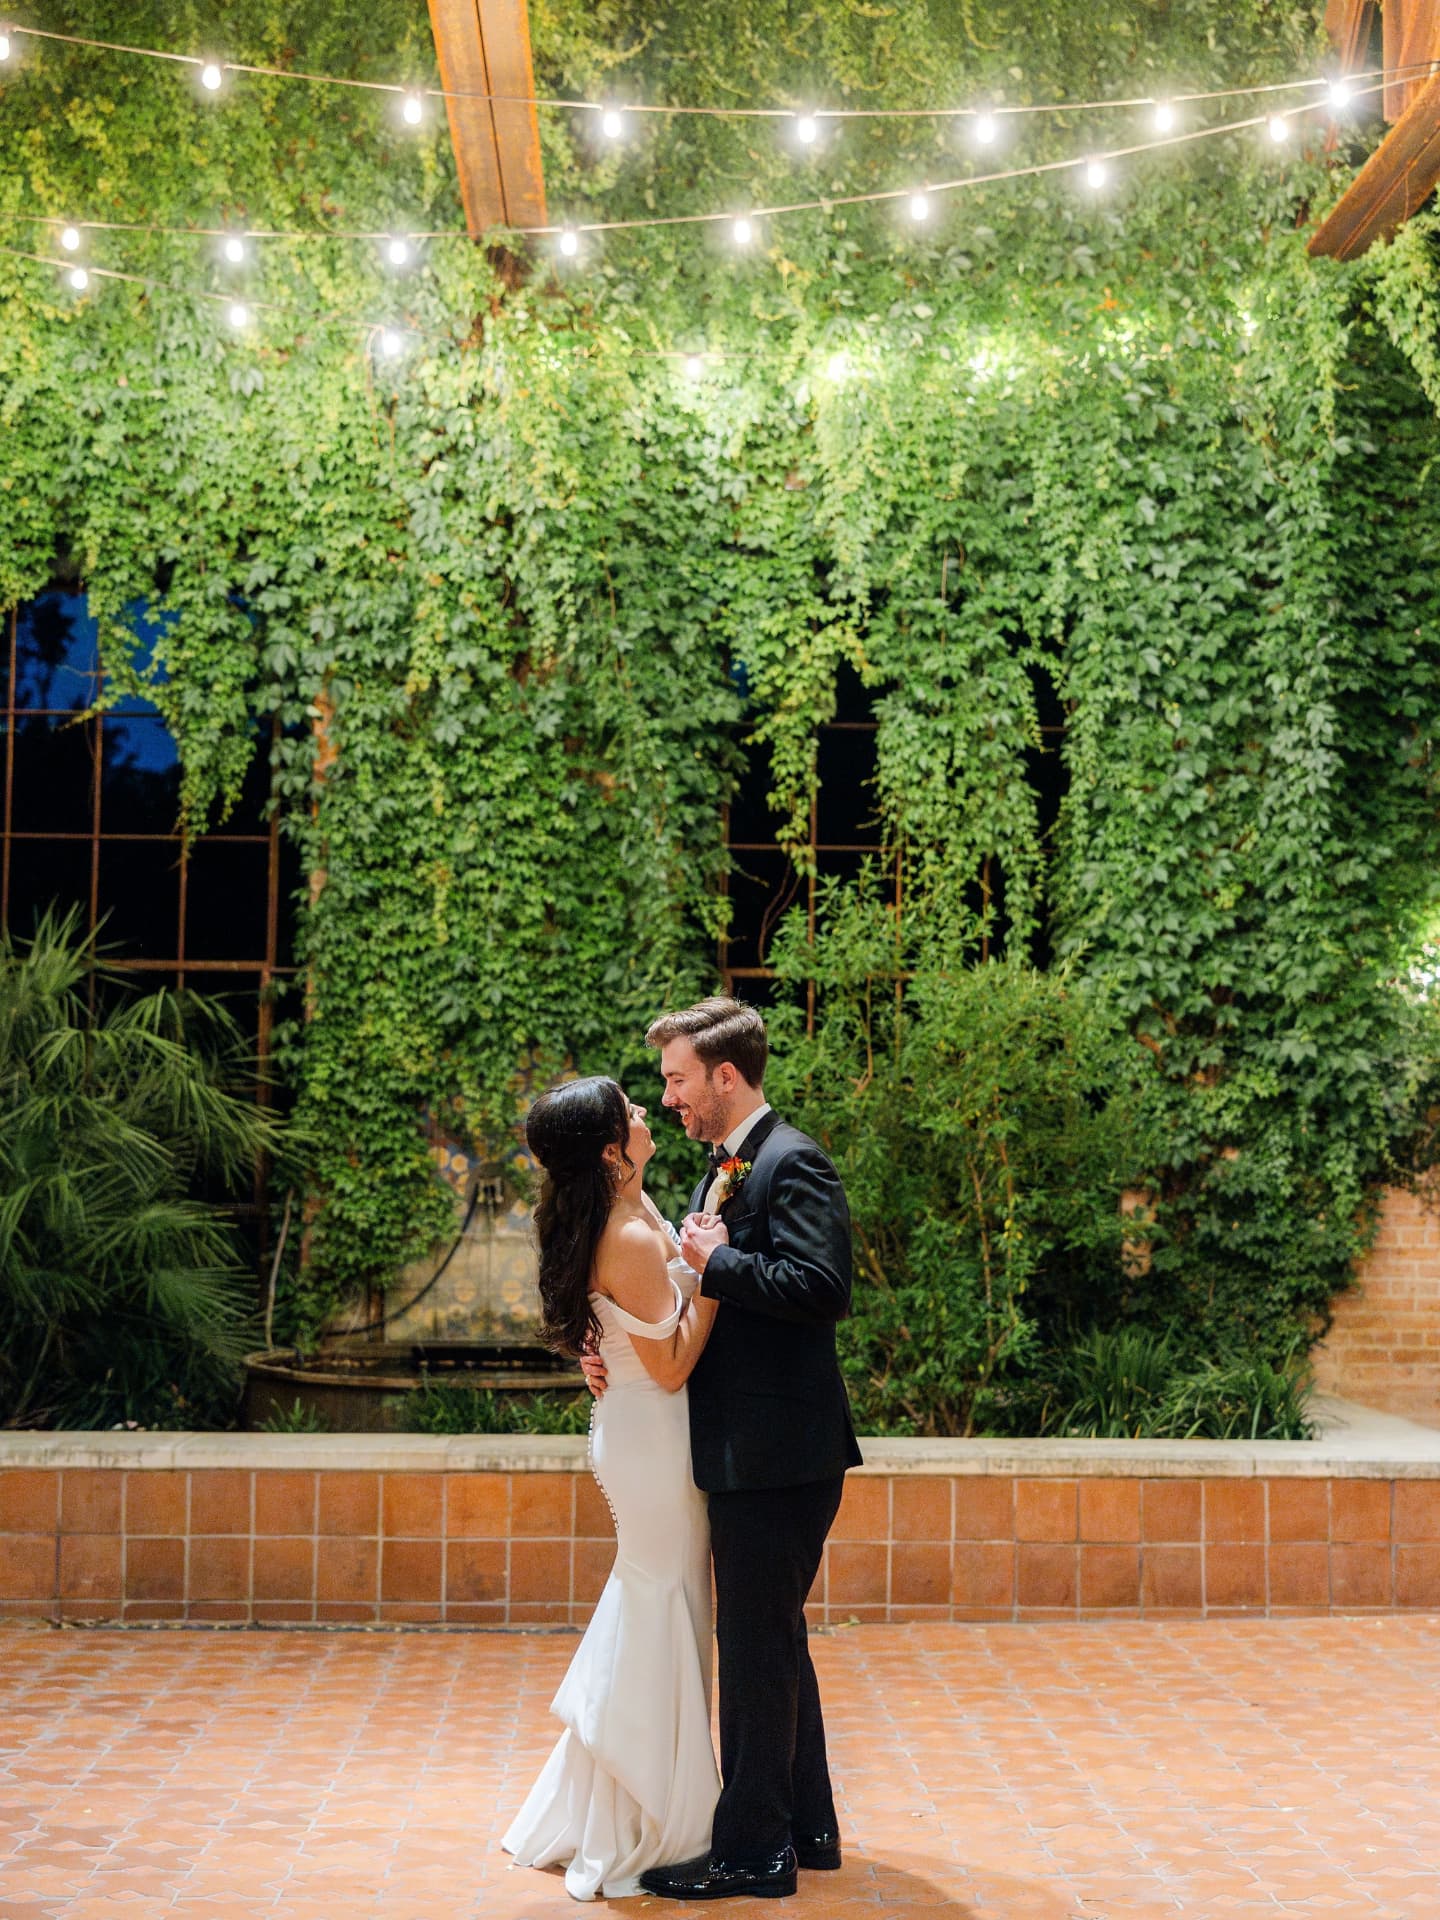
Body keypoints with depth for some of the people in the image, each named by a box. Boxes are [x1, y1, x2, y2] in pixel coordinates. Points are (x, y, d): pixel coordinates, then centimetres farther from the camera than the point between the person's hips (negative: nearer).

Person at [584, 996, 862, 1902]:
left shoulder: (792, 1163, -14)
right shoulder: (723, 1172, 16)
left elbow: (822, 1286, -26)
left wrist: (715, 1261, -18)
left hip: (779, 1454, -10)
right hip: (747, 1453, 10)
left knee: (756, 1644, -2)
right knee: (773, 1640, 18)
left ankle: (752, 1847, 8)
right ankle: (805, 1827, 30)